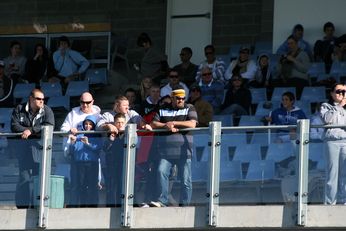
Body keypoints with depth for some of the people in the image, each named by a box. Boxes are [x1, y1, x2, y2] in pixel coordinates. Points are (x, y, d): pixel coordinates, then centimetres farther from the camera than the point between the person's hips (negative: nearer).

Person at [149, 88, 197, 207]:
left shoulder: (189, 109, 11)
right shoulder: (163, 110, 18)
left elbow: (192, 124, -4)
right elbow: (154, 124, 10)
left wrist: (174, 123, -6)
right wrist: (166, 126, -8)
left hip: (183, 148, -1)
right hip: (166, 150, 1)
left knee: (185, 178, -3)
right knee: (161, 172, -17)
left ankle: (185, 203, 3)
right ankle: (162, 200, -16)